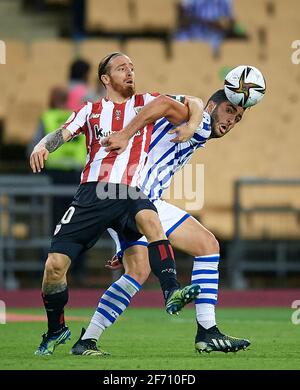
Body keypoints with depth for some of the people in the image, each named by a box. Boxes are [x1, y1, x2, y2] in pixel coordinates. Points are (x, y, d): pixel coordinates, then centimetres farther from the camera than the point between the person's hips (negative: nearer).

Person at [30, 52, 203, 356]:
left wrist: (191, 125, -6)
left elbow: (193, 109, 16)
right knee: (55, 263, -7)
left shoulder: (146, 103, 17)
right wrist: (42, 146, -17)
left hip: (130, 193, -1)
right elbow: (63, 133, 4)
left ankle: (171, 292, -45)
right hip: (93, 192, 1)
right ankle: (56, 330, 17)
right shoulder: (92, 111, 18)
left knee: (150, 218, -37)